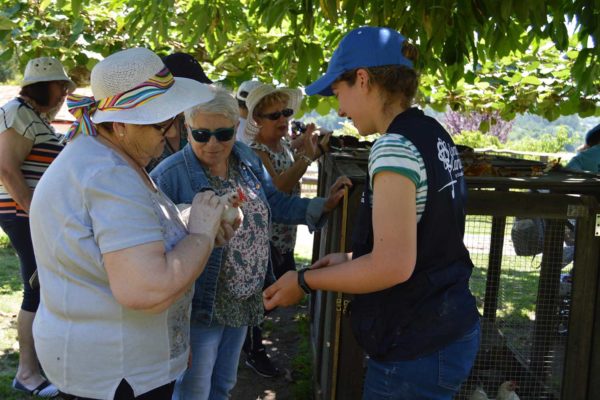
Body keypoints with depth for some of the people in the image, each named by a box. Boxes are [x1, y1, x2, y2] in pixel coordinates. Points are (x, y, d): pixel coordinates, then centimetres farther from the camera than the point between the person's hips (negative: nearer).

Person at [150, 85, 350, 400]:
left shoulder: (247, 160, 0)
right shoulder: (169, 176, -21)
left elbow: (275, 203, 10)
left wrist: (323, 206, 0)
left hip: (245, 300, 6)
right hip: (202, 306, -6)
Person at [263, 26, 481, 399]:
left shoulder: (396, 146, -20)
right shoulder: (433, 136, 8)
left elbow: (393, 266, -26)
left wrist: (305, 281, -14)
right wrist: (351, 258, 15)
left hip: (417, 349, -9)